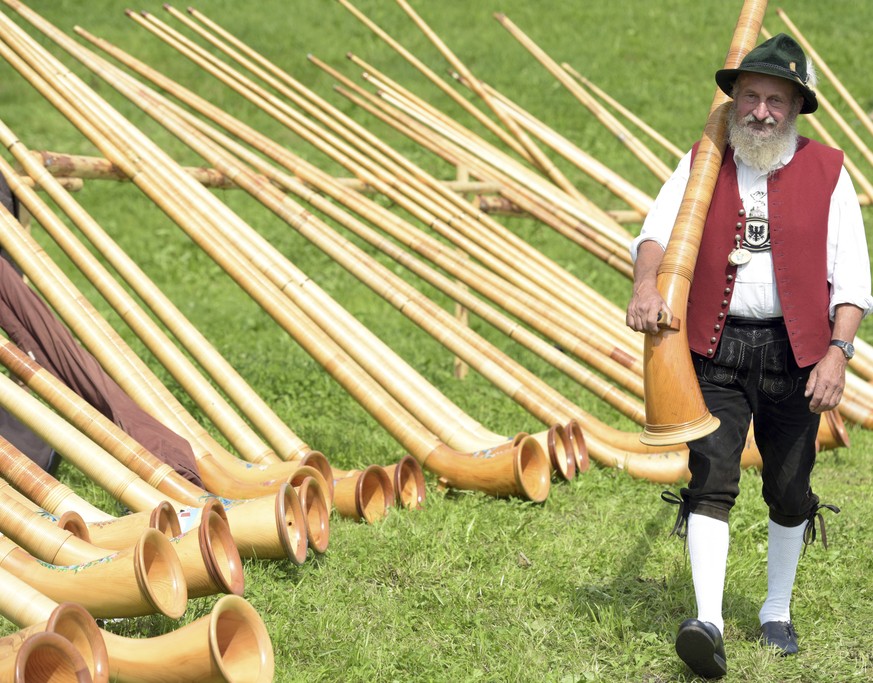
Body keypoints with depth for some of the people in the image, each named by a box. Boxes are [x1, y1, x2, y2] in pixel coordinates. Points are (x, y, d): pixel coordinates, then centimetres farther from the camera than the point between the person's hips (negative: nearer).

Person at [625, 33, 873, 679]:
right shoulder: (702, 164, 8)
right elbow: (659, 231, -5)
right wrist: (647, 283, -27)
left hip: (795, 351, 0)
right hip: (715, 349, 0)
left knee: (789, 492, 8)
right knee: (711, 480, -13)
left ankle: (778, 612, 27)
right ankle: (709, 621, -19)